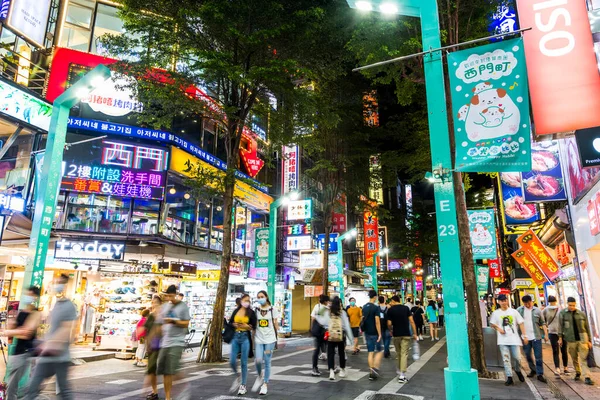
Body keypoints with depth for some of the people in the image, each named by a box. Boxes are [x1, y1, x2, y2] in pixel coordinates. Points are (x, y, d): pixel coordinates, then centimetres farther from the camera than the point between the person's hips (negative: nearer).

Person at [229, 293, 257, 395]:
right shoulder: (236, 311, 7)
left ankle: (243, 385, 15)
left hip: (245, 337, -3)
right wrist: (234, 325, -8)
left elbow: (254, 327, -1)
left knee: (243, 362, 2)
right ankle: (237, 377, 30)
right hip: (235, 337, 3)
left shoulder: (251, 312, -1)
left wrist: (247, 326, -18)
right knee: (232, 361, 0)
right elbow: (230, 323, 12)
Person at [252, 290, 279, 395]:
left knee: (267, 362, 2)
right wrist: (252, 338, 3)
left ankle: (265, 385, 16)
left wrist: (276, 338, 0)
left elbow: (276, 324, 5)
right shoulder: (256, 310, 5)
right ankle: (260, 376, 21)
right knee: (258, 360, -10)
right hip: (259, 339, 1)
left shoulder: (273, 310, 1)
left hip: (270, 339, -1)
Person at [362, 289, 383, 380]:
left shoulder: (364, 307, 7)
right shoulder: (376, 308, -15)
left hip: (367, 332, 6)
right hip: (375, 333, -6)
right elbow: (377, 322, -18)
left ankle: (372, 373, 11)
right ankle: (375, 369, -5)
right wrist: (380, 334, -14)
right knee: (379, 351, 8)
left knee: (370, 352, 9)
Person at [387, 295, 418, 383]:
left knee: (399, 353, 18)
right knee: (404, 354, 0)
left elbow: (389, 324, -5)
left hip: (396, 334, 0)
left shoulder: (390, 310, -3)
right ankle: (402, 375, -6)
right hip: (406, 334, 0)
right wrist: (415, 333, 1)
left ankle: (400, 371, 30)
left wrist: (391, 330, 15)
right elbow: (412, 321, -5)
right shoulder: (406, 308, 0)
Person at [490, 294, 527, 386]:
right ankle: (509, 378, 4)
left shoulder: (514, 311, 3)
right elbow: (492, 324, 12)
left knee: (517, 357, 1)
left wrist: (524, 336, -1)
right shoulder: (496, 313, 3)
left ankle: (518, 371, 31)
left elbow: (521, 323, 4)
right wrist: (498, 328, -7)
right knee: (506, 359, -1)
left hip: (514, 339, 0)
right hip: (503, 340, 0)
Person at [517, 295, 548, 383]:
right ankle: (533, 370, 32)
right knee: (528, 356, 13)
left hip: (536, 337, -1)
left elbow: (543, 323, 5)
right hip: (525, 337, 1)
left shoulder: (537, 310, 0)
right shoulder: (519, 310, 1)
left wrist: (546, 334, -2)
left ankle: (540, 374, 6)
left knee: (538, 357, 0)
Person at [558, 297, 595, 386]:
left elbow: (587, 328, 9)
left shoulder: (581, 314, 4)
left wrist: (589, 340, 9)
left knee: (584, 358, -5)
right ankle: (577, 373, 29)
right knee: (574, 358, 11)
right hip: (571, 340, 0)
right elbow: (560, 326, 0)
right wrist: (560, 337, -4)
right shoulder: (562, 313, 0)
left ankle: (587, 377, -6)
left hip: (582, 339, 0)